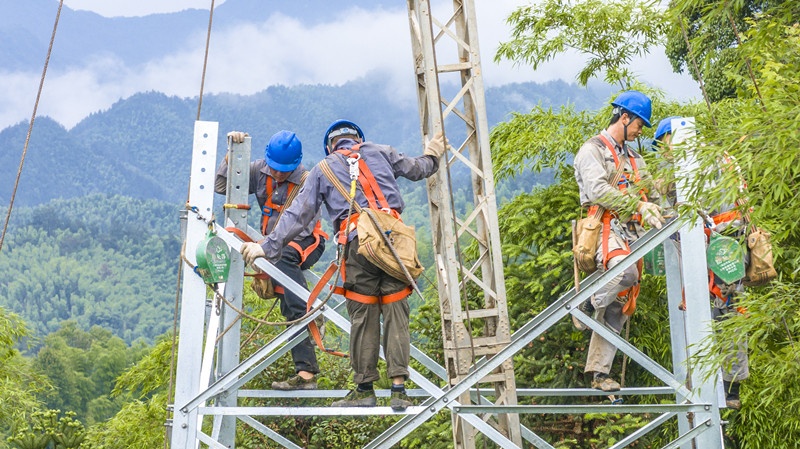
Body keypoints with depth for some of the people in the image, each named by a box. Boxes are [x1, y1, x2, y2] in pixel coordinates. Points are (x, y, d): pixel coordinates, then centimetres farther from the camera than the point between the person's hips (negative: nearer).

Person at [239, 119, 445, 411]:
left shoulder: (324, 168, 18)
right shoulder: (380, 153, 22)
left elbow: (298, 214, 13)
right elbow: (416, 169, 35)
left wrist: (269, 246, 16)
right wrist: (432, 156, 57)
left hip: (357, 242, -1)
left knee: (363, 318, 5)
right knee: (396, 313, 2)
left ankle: (365, 389, 10)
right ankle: (399, 389, -2)